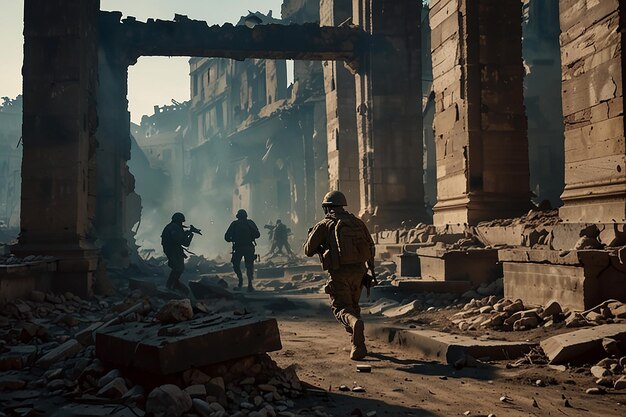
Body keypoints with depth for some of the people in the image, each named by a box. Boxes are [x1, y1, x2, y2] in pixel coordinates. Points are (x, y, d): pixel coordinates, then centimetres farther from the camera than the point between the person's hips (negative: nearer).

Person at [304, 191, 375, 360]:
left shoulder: (324, 225, 0)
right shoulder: (357, 222, 12)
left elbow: (308, 250, 5)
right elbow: (371, 247, 12)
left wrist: (311, 235, 25)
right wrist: (368, 266, 25)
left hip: (339, 272, -4)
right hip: (358, 270, 5)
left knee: (341, 307, -1)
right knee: (353, 305, 22)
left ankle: (355, 323, -36)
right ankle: (358, 345, 23)